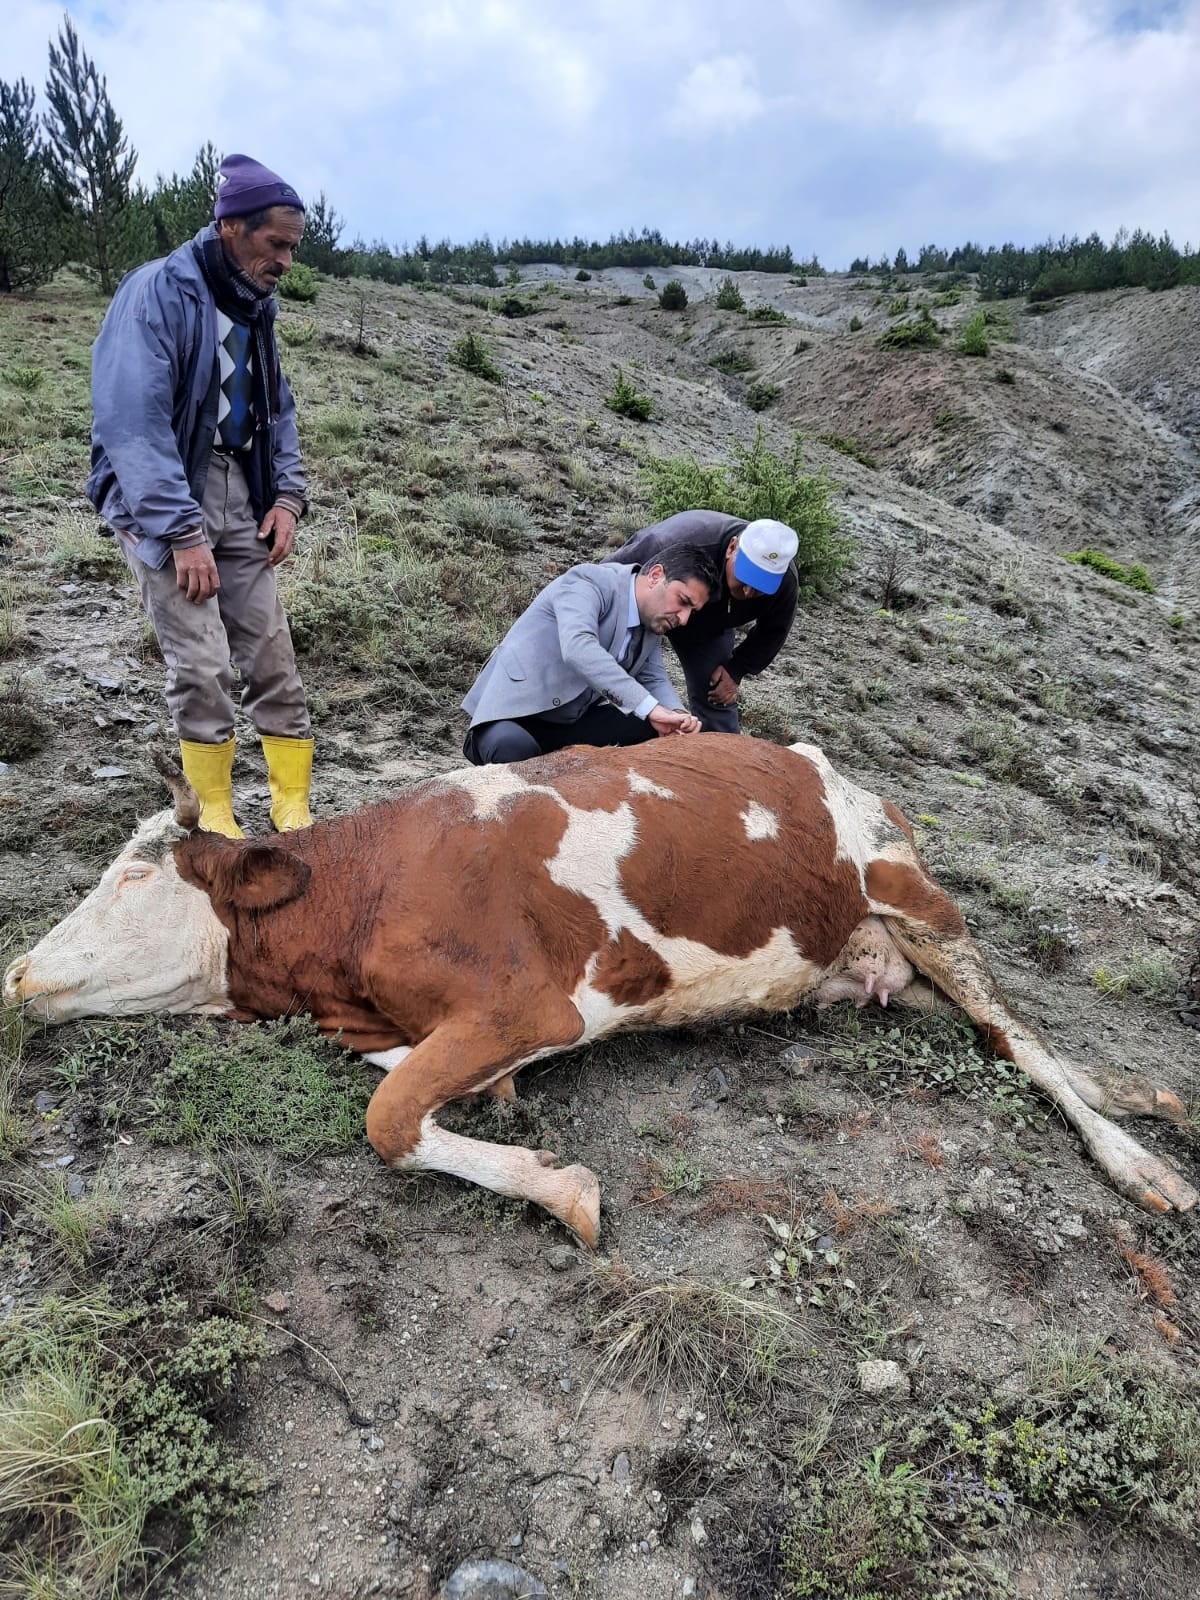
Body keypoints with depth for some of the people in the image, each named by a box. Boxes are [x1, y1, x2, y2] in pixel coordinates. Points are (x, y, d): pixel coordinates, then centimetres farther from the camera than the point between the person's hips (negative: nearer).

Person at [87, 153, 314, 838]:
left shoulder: (255, 305, 11)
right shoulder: (157, 293, -12)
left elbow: (279, 408, 20)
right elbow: (133, 422, -20)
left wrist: (288, 495, 4)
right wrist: (182, 532, -23)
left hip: (239, 494, 7)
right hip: (164, 498, -6)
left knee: (272, 655, 1)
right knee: (202, 665, -11)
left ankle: (294, 811, 8)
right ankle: (216, 817, 5)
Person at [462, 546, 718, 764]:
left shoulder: (652, 619, 7)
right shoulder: (590, 582, -18)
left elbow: (653, 678, 11)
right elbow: (578, 648, -36)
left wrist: (677, 714, -12)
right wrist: (650, 708, -39)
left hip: (572, 721, 8)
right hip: (515, 711, -8)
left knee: (652, 730, -7)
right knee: (514, 751, -39)